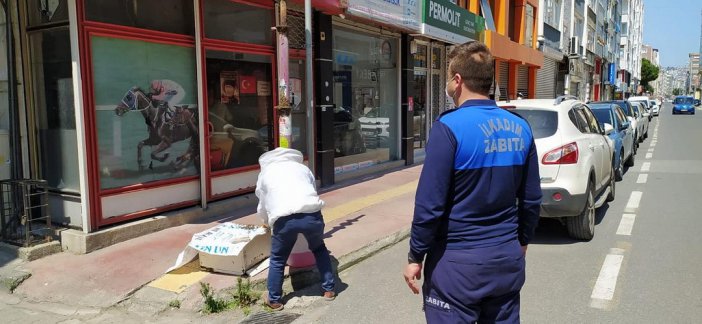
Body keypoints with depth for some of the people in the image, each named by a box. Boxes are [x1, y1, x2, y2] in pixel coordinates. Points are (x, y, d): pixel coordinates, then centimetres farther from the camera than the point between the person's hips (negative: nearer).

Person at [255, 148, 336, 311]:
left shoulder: (265, 172, 29)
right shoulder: (302, 167, 31)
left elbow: (262, 207, 36)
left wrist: (268, 222, 56)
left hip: (284, 219, -1)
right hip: (312, 214, 2)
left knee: (277, 259, 20)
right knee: (319, 249, 29)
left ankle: (274, 300, 29)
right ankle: (329, 290, 33)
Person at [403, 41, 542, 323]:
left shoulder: (449, 127, -17)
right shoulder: (520, 128, 2)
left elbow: (430, 204, -18)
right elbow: (531, 200, 8)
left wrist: (415, 257, -7)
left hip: (458, 262, -5)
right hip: (508, 258, 6)